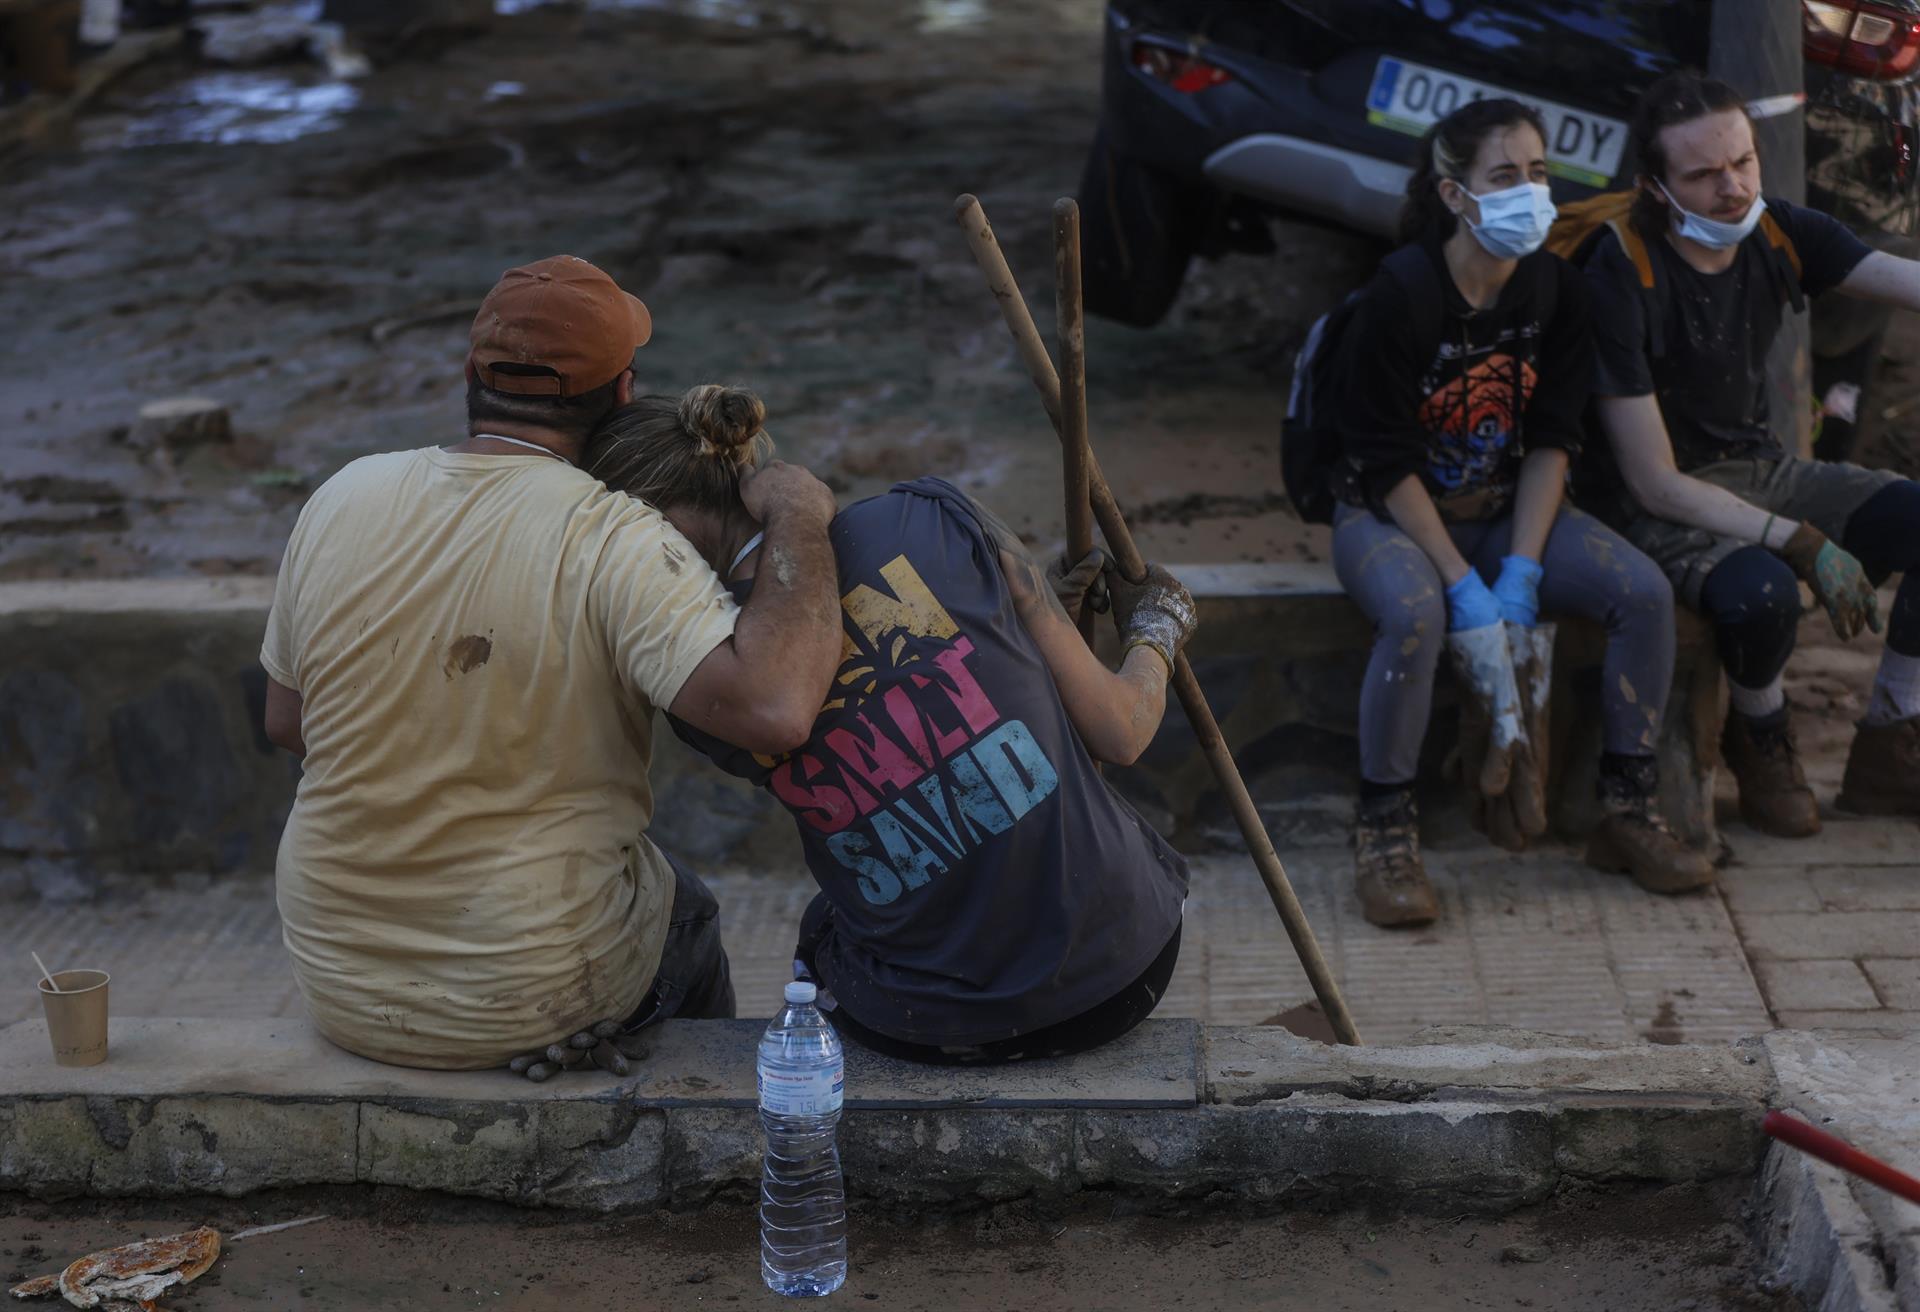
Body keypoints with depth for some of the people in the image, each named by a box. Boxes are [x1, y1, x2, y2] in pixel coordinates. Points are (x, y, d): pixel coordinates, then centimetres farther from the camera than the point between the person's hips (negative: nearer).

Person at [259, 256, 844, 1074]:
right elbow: (771, 706, -36)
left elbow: (287, 722, 5)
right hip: (532, 996, -4)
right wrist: (800, 524, -21)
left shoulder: (343, 498, -6)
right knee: (683, 917, 31)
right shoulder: (609, 542, -22)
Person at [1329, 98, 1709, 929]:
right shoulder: (1398, 297, -18)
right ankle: (1384, 831, -20)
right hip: (1387, 515, -5)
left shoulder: (1555, 288, -3)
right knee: (1414, 614, -38)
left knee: (1644, 591, -18)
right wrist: (1464, 585, -23)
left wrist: (1521, 572, -15)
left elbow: (1551, 442, -2)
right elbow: (1388, 463, -18)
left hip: (1506, 510, 5)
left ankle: (1627, 809, -3)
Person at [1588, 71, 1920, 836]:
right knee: (1759, 593, -37)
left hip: (1761, 471, 7)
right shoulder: (1622, 277, -21)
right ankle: (1763, 745, -1)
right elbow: (1656, 484, -21)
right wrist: (1804, 543, -27)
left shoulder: (1779, 234, -3)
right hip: (1666, 506, -7)